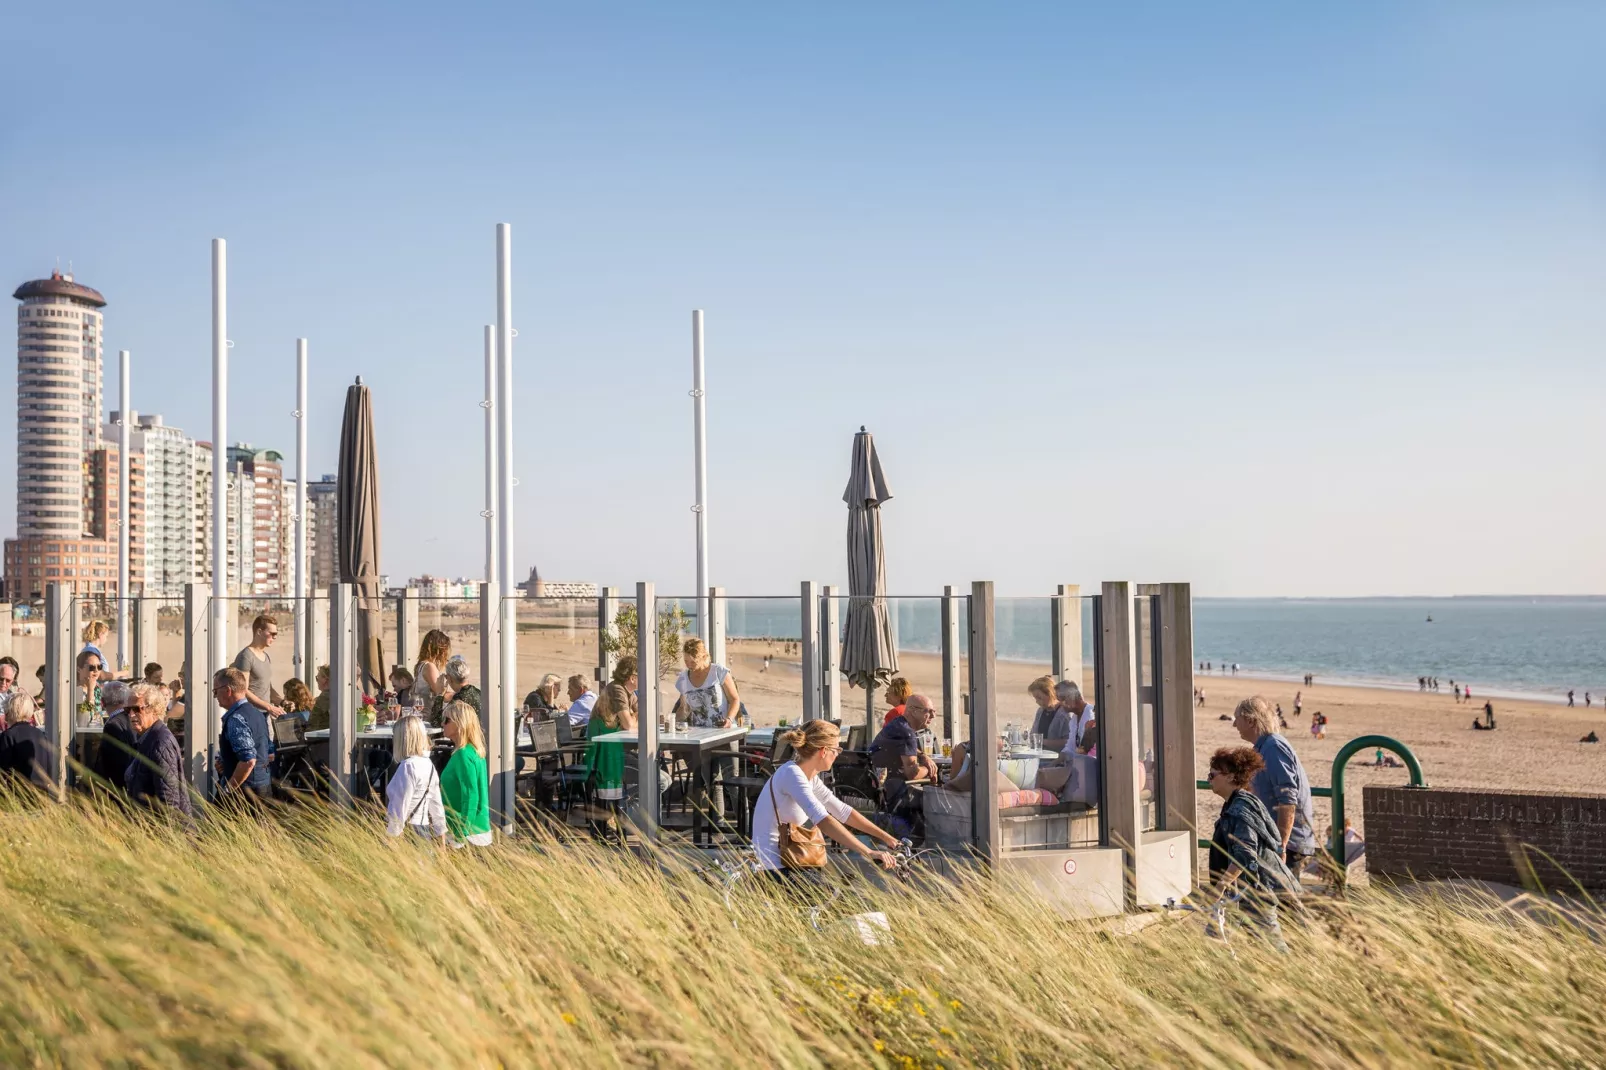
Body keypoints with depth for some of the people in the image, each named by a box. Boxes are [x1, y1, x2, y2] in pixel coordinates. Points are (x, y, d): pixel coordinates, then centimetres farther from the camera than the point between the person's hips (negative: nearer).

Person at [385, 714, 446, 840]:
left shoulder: (408, 767, -16)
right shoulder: (428, 764, 9)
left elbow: (399, 807, -18)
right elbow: (436, 803, 14)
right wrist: (441, 835, 20)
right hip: (424, 829, 9)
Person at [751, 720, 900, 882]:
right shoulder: (792, 774, -20)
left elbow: (843, 811, 19)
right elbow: (823, 821, -32)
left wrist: (886, 837, 16)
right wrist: (869, 854, -36)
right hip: (776, 869, -10)